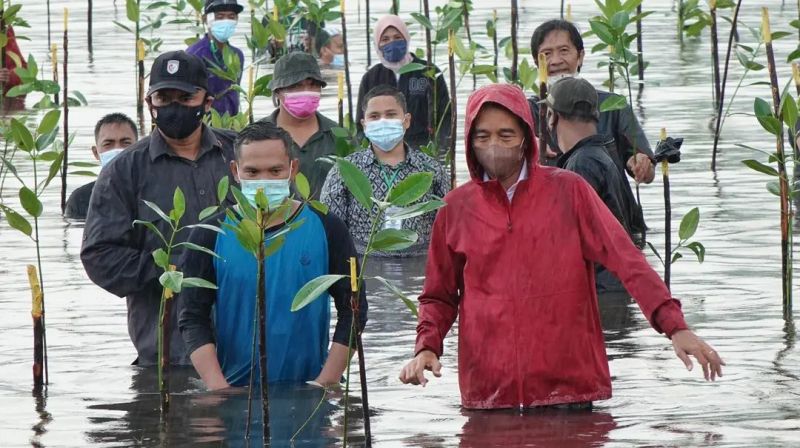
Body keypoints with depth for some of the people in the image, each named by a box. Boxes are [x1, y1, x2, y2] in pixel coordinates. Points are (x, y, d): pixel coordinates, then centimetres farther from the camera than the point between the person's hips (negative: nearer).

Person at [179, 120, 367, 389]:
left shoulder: (326, 229, 3)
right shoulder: (210, 235, 3)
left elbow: (352, 310, 4)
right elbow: (193, 319, 0)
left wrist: (327, 383, -6)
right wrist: (219, 389, -11)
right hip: (234, 390, 0)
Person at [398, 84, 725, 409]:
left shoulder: (568, 191, 2)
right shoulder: (457, 208, 8)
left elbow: (625, 258, -6)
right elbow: (438, 296, 16)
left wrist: (674, 325, -17)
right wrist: (427, 347, -3)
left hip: (568, 387, -1)